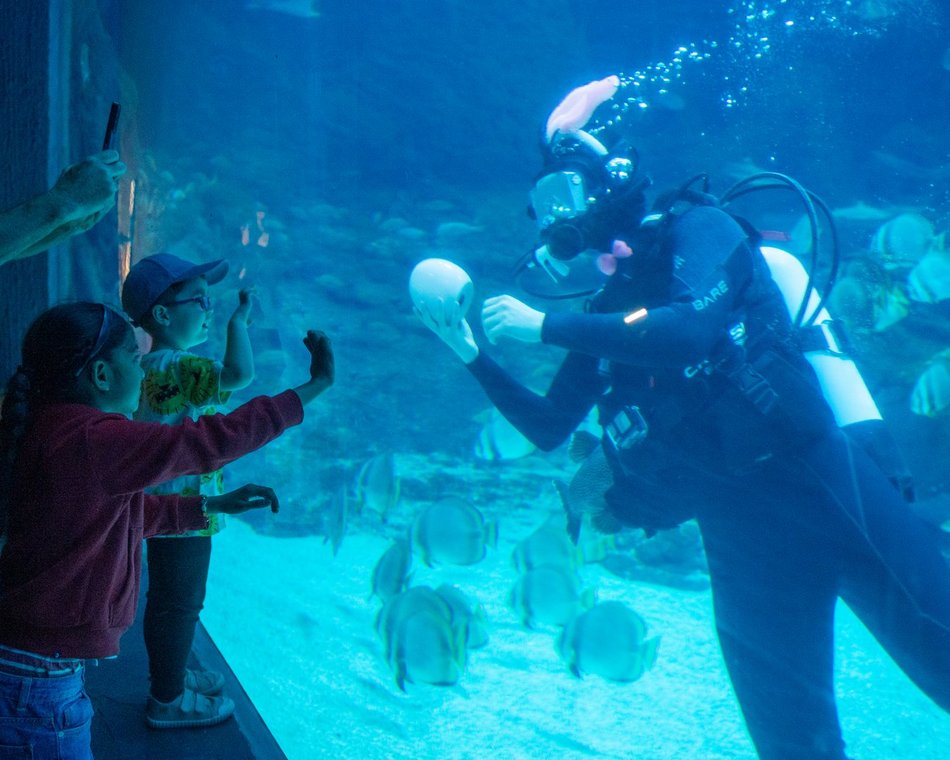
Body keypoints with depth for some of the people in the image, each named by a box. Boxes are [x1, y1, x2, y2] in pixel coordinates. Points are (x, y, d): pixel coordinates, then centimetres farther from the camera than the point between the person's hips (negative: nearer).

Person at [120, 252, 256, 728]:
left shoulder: (157, 364, 7)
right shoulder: (174, 367, -26)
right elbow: (240, 373, -38)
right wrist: (239, 320, -26)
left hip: (165, 506, 10)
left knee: (168, 598, 25)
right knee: (180, 604, 5)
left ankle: (168, 674, 43)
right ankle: (167, 703, 19)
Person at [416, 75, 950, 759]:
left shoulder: (696, 229, -1)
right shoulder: (608, 309, 17)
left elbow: (692, 330, -22)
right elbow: (548, 427, 22)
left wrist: (545, 327, -17)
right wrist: (474, 355, 11)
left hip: (823, 487, -6)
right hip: (739, 530, 6)